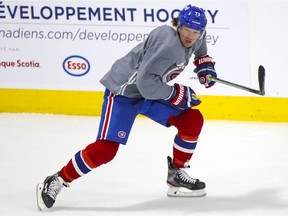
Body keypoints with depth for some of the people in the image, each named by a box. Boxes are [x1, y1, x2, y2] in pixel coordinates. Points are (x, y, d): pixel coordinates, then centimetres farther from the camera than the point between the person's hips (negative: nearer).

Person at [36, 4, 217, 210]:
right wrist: (177, 94, -26)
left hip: (150, 93, 9)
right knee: (106, 148, -18)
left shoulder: (195, 35, -3)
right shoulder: (168, 42, -31)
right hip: (123, 92, -9)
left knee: (193, 120, 0)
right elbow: (146, 83, -35)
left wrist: (205, 65, 11)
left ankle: (177, 174, 16)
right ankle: (56, 182, -6)